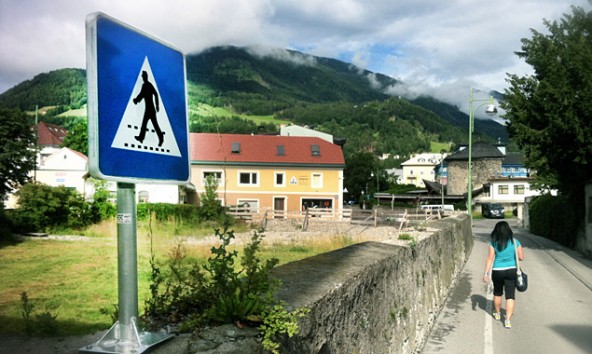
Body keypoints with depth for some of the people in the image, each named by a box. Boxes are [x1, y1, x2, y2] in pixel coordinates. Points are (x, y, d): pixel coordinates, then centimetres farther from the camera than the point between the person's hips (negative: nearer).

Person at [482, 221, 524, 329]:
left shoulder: (493, 242, -7)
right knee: (510, 295, 3)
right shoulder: (515, 242, -4)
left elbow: (490, 258, -10)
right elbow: (521, 257, -1)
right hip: (511, 271, 0)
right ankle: (508, 319, -6)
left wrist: (486, 273, -7)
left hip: (497, 271, 0)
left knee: (497, 293, 21)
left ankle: (497, 313, 39)